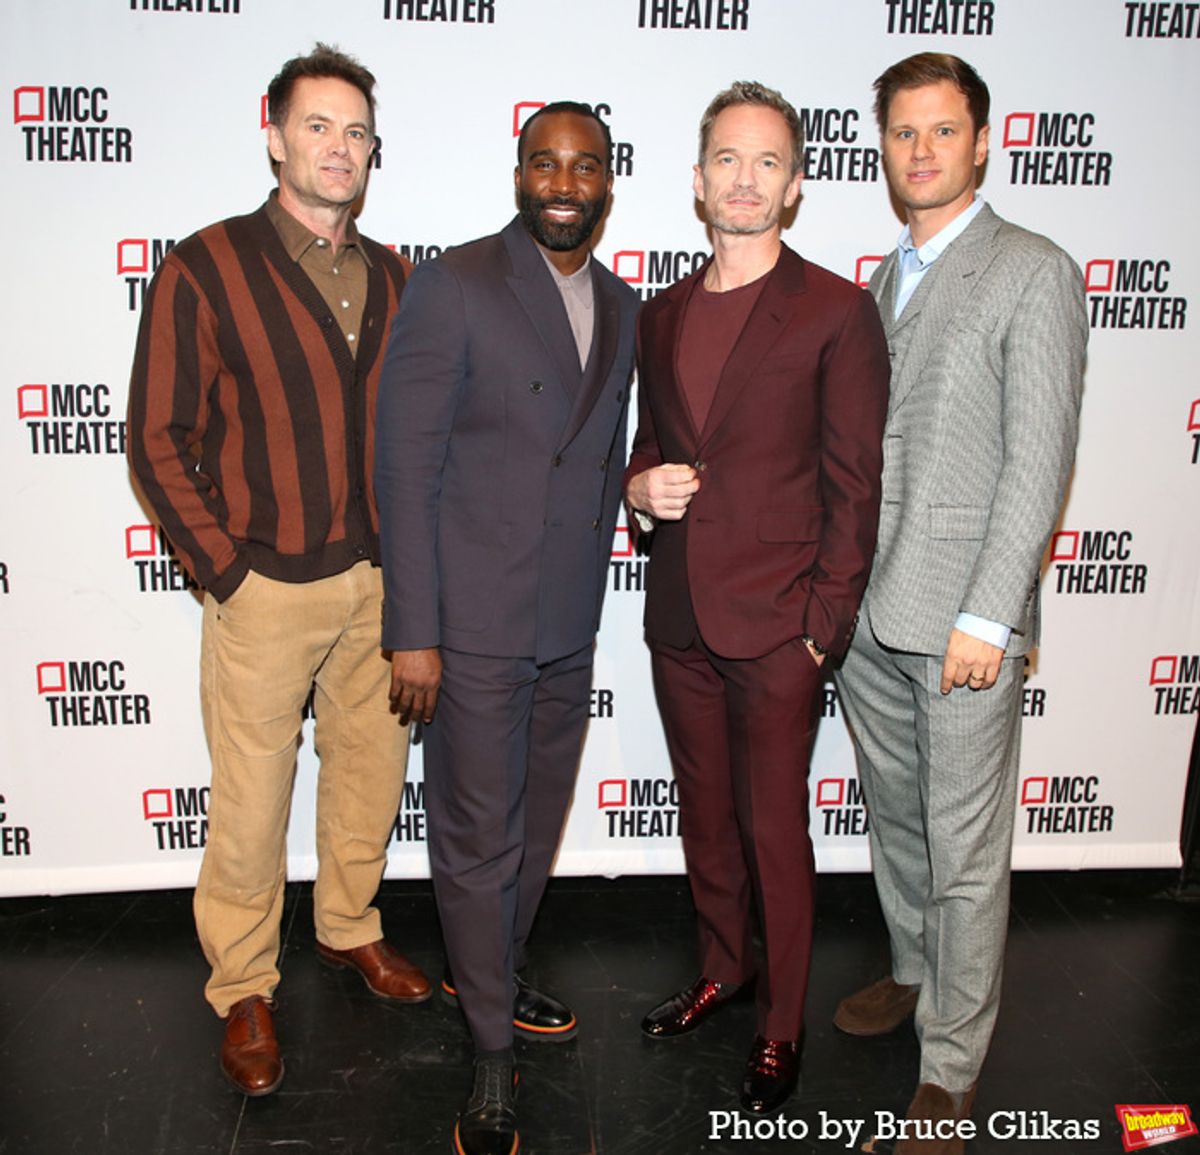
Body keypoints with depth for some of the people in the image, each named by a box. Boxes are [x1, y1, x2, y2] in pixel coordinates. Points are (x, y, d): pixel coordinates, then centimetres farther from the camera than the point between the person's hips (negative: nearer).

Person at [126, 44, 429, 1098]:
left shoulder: (390, 278, 8)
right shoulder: (205, 270, -7)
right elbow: (157, 441, -7)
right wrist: (226, 569, -10)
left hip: (378, 581, 5)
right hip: (267, 589, -4)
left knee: (373, 773, 17)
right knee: (252, 803, 7)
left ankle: (350, 926, 41)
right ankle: (244, 990, 28)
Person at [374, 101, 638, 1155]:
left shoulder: (622, 308, 10)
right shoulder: (454, 286, -9)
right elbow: (407, 467, -12)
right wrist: (412, 632, -15)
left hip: (568, 627, 6)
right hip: (473, 623, -6)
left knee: (538, 822, 19)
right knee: (479, 838, 5)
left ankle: (491, 972, 44)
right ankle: (492, 1049, 25)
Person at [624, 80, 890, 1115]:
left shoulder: (837, 313, -6)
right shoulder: (662, 316, 11)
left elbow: (854, 488, -7)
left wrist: (822, 628, -11)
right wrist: (637, 485, -4)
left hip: (775, 628, -5)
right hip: (678, 618, 5)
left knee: (774, 831, 5)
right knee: (705, 814, 19)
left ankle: (782, 1029, 26)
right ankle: (722, 968, 41)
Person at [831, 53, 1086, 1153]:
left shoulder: (1036, 274, -6)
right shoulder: (885, 279, 16)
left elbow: (1038, 461, -12)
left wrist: (988, 616, -17)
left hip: (964, 618, -7)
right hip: (866, 608, 7)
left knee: (965, 852, 3)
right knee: (896, 818, 20)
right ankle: (915, 975, 42)